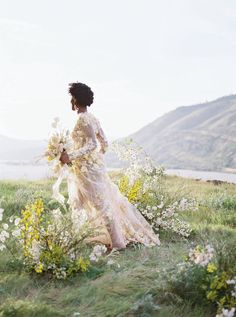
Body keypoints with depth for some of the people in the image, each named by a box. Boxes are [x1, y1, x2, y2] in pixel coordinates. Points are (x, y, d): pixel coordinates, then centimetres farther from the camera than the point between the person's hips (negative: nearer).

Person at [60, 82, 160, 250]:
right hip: (97, 165, 9)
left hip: (87, 168, -9)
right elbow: (104, 143, 15)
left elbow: (92, 144, -23)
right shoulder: (92, 118, 11)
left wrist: (71, 155, -23)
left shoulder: (83, 119, -15)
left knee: (101, 204, -2)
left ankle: (117, 242, 5)